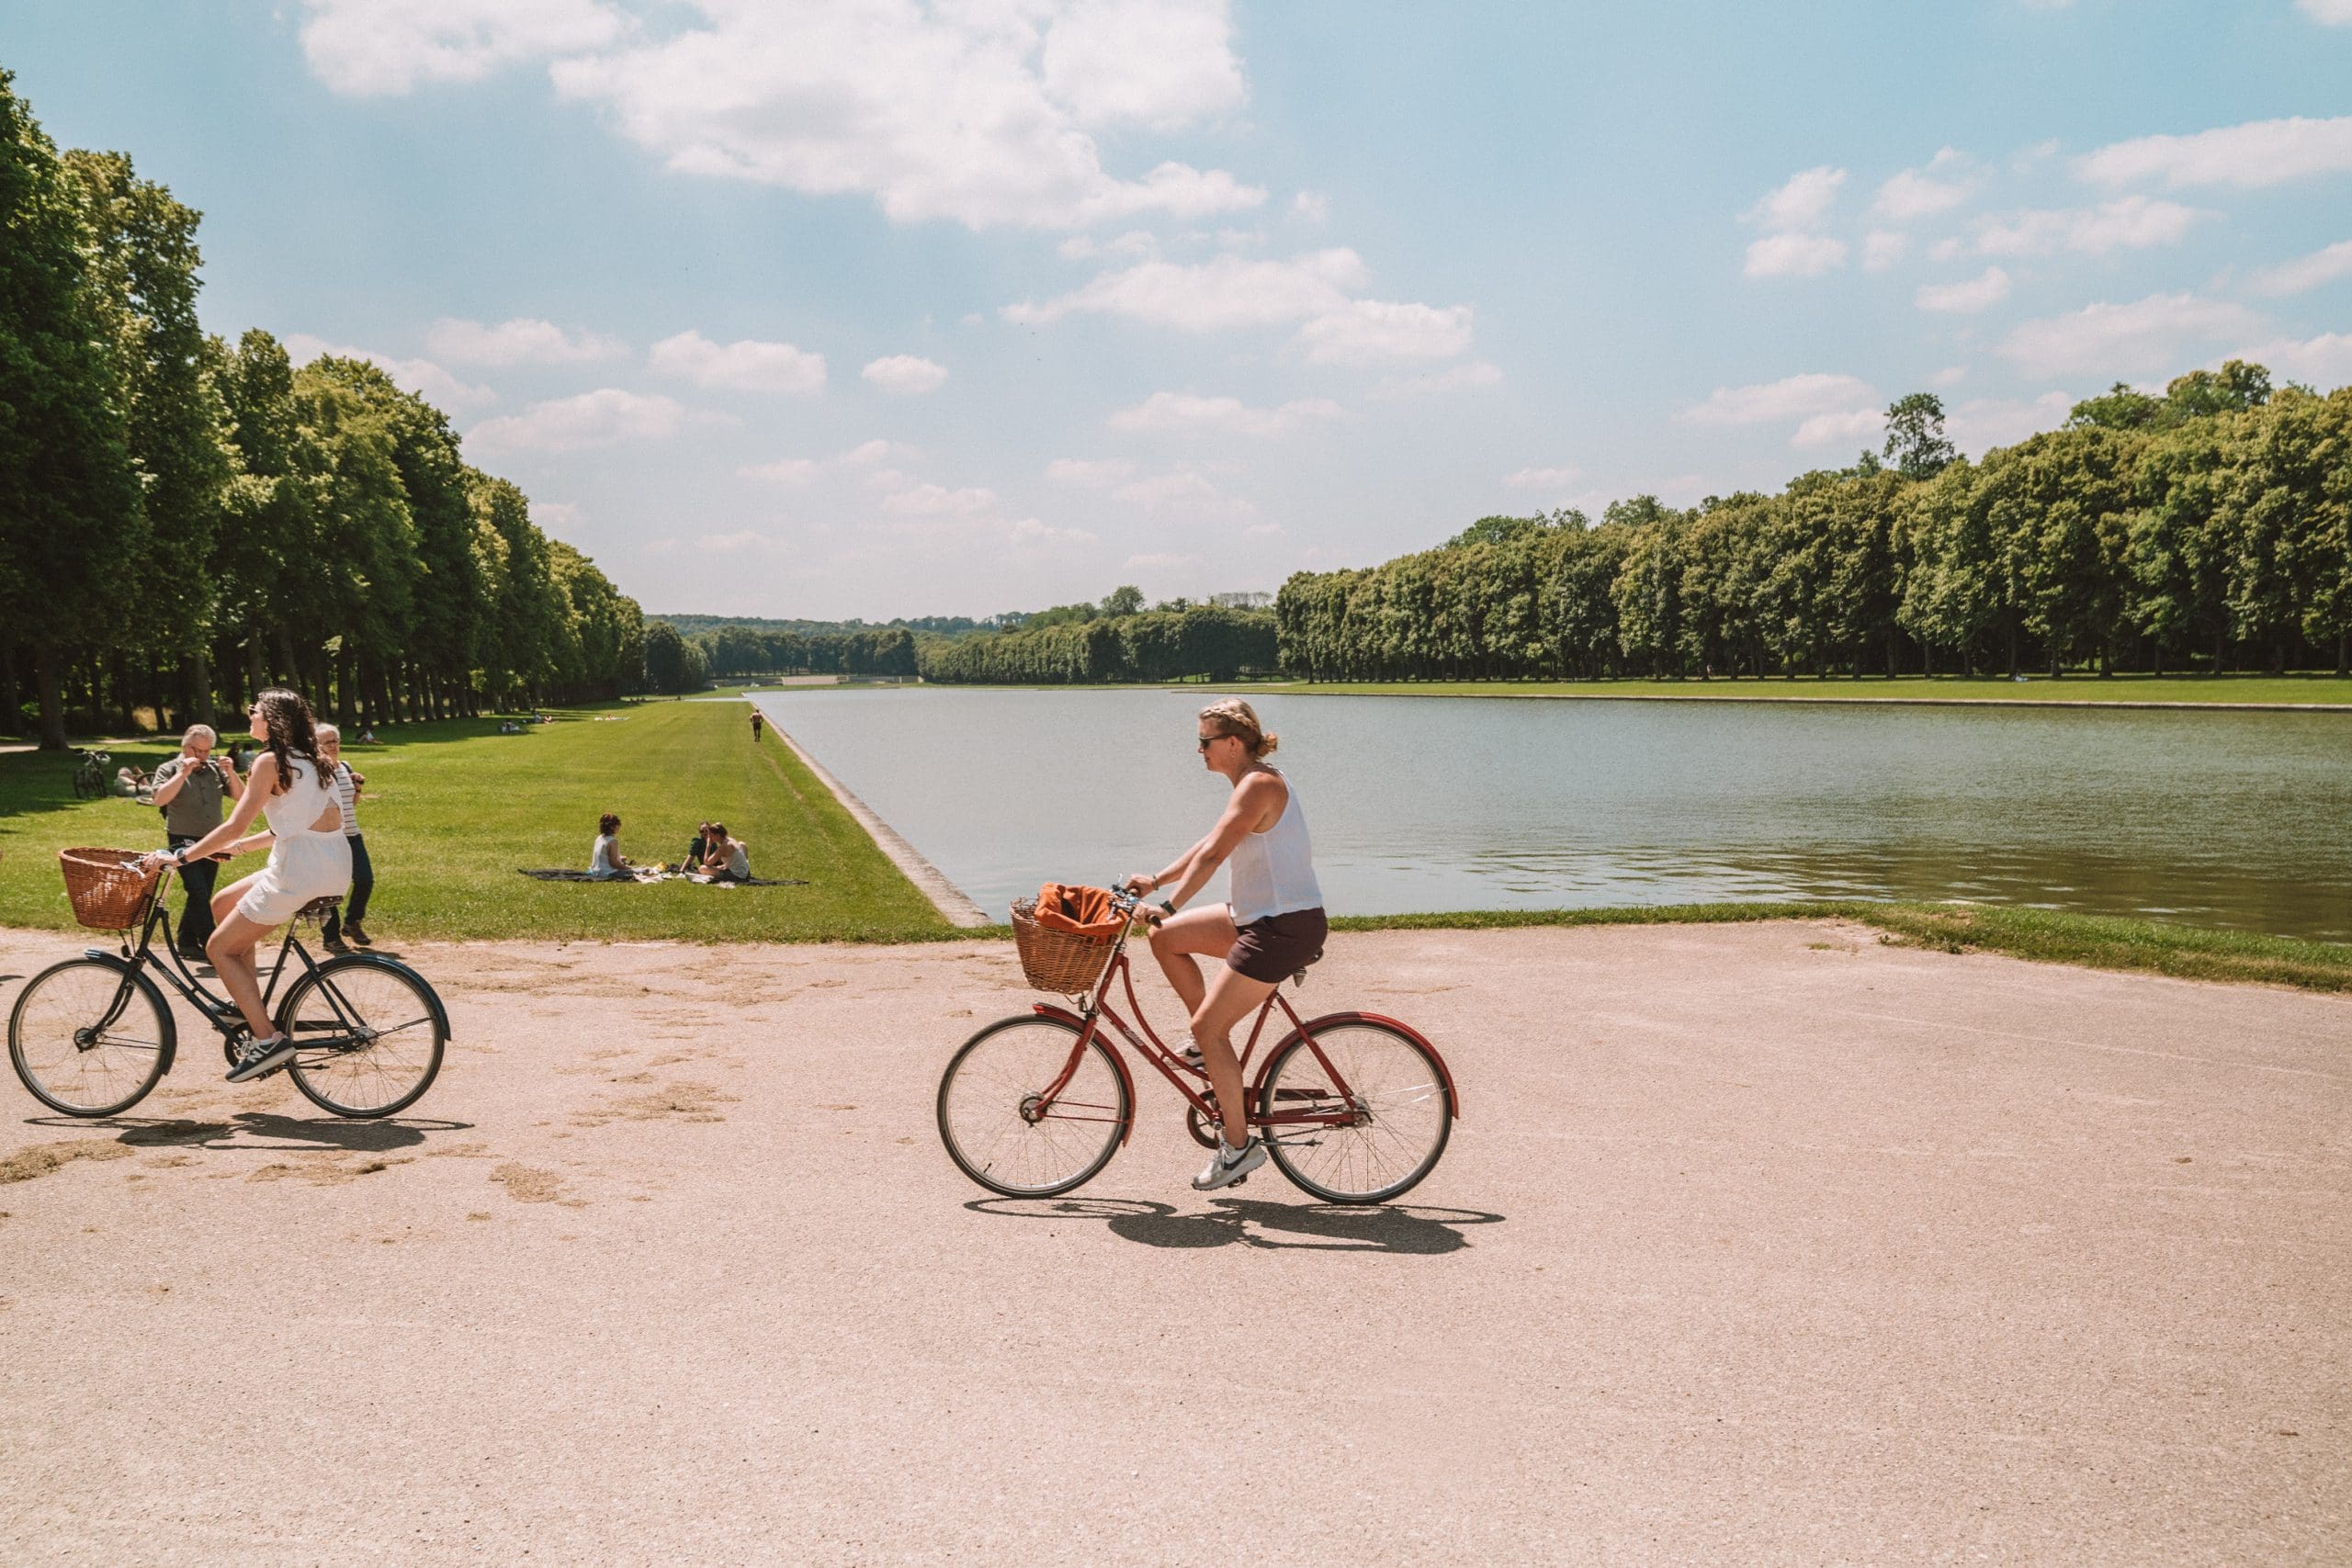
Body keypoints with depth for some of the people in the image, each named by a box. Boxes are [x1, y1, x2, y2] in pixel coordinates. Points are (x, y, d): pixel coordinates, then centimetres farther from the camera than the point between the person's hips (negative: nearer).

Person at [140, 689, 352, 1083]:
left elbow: (234, 826, -11)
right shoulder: (307, 759, 17)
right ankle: (250, 1008, 22)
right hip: (334, 867, 9)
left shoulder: (271, 762, -9)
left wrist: (179, 857, -4)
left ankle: (267, 1039, -3)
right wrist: (242, 845, 26)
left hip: (300, 871, -9)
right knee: (223, 903, 24)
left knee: (219, 949, 4)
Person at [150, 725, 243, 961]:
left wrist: (231, 773, -11)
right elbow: (160, 798, -18)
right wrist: (183, 773, -22)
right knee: (199, 893, -15)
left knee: (201, 895, 10)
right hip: (183, 842, -5)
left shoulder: (216, 769, 10)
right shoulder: (170, 769, -2)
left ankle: (186, 942, 22)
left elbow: (240, 795, 4)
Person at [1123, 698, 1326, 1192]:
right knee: (1165, 939, 11)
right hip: (1259, 916, 10)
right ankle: (1212, 1042, 19)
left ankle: (1238, 1145, 2)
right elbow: (1209, 846, 21)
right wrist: (1156, 881, 19)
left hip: (1285, 928, -10)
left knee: (1208, 1027, -8)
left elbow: (1211, 855, -25)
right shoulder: (1253, 784, 13)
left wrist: (1169, 905, -29)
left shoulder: (1258, 785, -17)